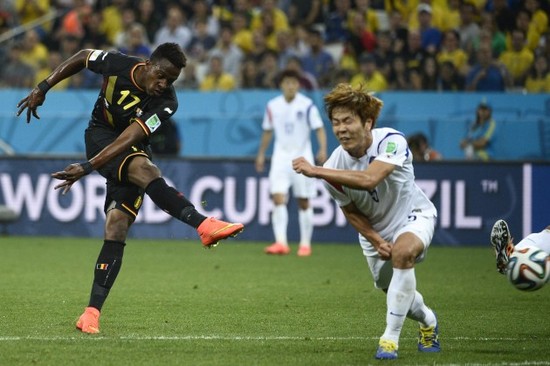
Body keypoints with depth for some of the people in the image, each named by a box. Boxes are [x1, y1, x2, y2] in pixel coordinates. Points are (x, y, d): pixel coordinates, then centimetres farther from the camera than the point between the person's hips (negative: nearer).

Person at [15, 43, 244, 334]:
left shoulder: (165, 103, -20)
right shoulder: (117, 64, -16)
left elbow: (129, 140, -27)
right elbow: (82, 58, 5)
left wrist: (87, 167, -35)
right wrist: (43, 88, 6)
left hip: (131, 153, 1)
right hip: (100, 136, -1)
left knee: (116, 228, -12)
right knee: (144, 169, -32)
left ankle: (92, 313, -11)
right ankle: (203, 225, -48)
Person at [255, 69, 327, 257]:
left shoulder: (307, 105, -7)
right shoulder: (273, 106, 4)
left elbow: (319, 128, -9)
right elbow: (267, 131, 16)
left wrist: (323, 149, -24)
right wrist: (261, 154, 18)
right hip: (281, 155, 2)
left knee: (303, 202, 3)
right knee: (278, 197, -14)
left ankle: (305, 244, 14)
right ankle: (281, 242, -18)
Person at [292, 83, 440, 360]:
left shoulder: (392, 141, -32)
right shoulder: (334, 168, -20)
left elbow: (369, 180, -50)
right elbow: (351, 211, -2)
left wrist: (315, 171, -53)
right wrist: (376, 240, -17)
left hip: (414, 215, -5)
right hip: (375, 229, 5)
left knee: (403, 251, -35)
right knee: (393, 291, 13)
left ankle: (391, 338, -27)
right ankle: (429, 322, 49)